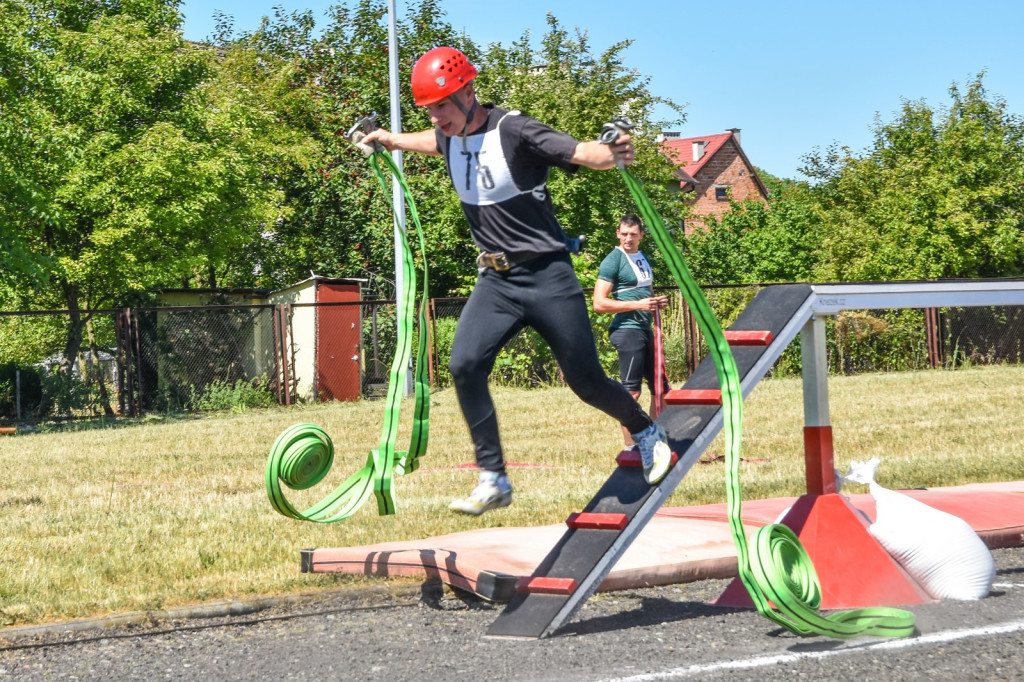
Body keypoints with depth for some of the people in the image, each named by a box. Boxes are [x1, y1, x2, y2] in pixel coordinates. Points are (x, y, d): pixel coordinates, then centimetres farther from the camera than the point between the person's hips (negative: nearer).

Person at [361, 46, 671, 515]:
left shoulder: (514, 132, -18)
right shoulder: (450, 136, 3)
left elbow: (581, 152, -29)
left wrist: (612, 154, -49)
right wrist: (390, 139, 41)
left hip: (547, 278, -6)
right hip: (495, 281, 6)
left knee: (585, 380, 1)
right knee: (464, 366, -14)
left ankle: (646, 433, 32)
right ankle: (494, 481, -7)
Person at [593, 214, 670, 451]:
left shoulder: (643, 258, 18)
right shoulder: (613, 260, -8)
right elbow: (599, 303, -15)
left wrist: (656, 302, 10)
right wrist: (637, 305, -20)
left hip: (646, 329, 9)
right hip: (628, 329, -9)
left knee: (660, 388, 12)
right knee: (631, 391, -7)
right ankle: (630, 448, -2)